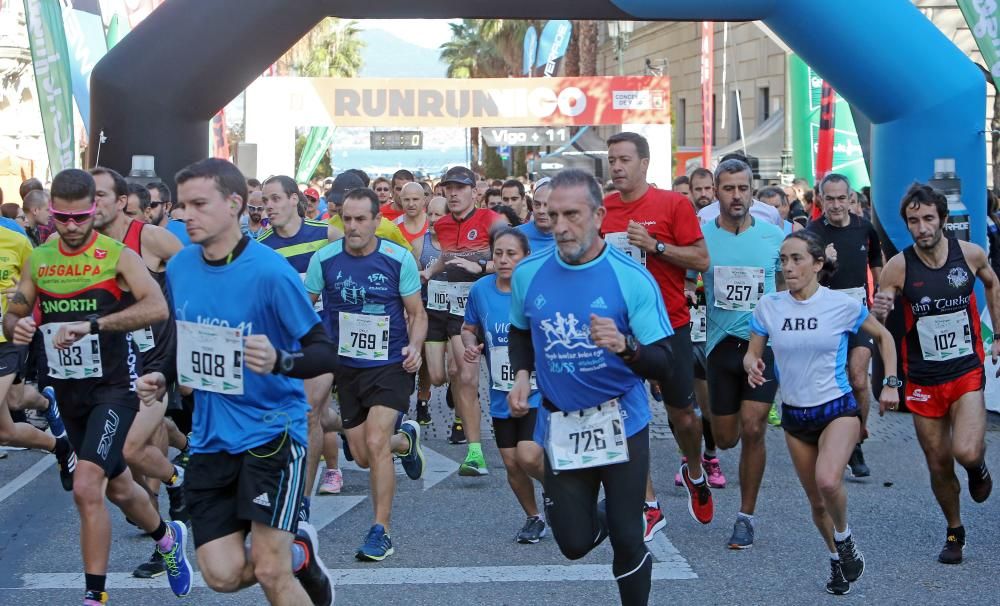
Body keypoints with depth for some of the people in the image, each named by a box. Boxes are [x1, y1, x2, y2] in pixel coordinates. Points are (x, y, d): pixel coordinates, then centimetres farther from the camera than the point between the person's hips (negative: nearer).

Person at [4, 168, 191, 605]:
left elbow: (157, 307, -26)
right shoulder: (38, 261, 4)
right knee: (117, 486, 20)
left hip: (113, 386, -6)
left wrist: (92, 325, -35)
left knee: (86, 488, -20)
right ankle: (168, 538, 47)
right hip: (68, 390, 6)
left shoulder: (117, 255, -12)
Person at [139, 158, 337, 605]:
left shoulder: (269, 271, -17)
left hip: (271, 431, -6)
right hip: (210, 438, 6)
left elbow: (325, 353, -15)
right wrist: (163, 379, 1)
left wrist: (279, 361, -34)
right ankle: (297, 551, 30)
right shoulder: (179, 267, 2)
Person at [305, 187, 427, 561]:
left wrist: (414, 347, -21)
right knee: (362, 457, 10)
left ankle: (381, 532, -7)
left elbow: (417, 313, -2)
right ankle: (405, 439, 44)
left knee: (375, 443, -19)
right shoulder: (325, 258, -5)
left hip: (390, 364, -3)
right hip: (347, 366, 4)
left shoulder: (399, 259, -10)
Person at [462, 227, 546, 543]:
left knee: (528, 456, -18)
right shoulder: (481, 289, -2)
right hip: (502, 395, 4)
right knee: (511, 463, 9)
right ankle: (533, 518, 33)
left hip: (538, 390, -4)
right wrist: (471, 346, -6)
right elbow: (468, 328, 14)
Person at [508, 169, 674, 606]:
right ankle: (598, 516, 43)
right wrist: (521, 375, 1)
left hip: (621, 422, -3)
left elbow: (662, 364, -16)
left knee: (626, 541, 0)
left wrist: (625, 347, -35)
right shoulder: (528, 274, -3)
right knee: (574, 544, 9)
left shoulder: (632, 278, -14)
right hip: (560, 426, 3)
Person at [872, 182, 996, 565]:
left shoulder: (970, 254, -8)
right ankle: (954, 532, 32)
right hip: (923, 380, 1)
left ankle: (978, 468, 17)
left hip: (967, 373, -1)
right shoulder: (898, 267, -12)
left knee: (966, 453, -21)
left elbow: (992, 284, 16)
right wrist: (878, 313, -29)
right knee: (939, 465, 8)